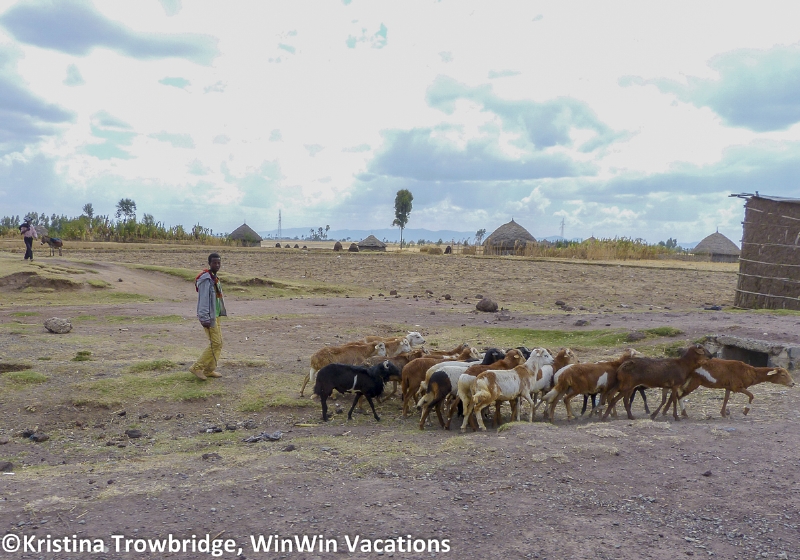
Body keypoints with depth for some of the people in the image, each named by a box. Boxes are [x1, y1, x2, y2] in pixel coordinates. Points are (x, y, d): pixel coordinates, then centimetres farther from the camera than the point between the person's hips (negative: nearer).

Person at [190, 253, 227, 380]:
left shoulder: (215, 278, 15)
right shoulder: (206, 279, -16)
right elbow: (204, 300, -21)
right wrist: (205, 318, -24)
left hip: (216, 316, 10)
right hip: (209, 317, -10)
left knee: (219, 343, 10)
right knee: (215, 343, -10)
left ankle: (209, 370, 18)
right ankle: (197, 367, -2)